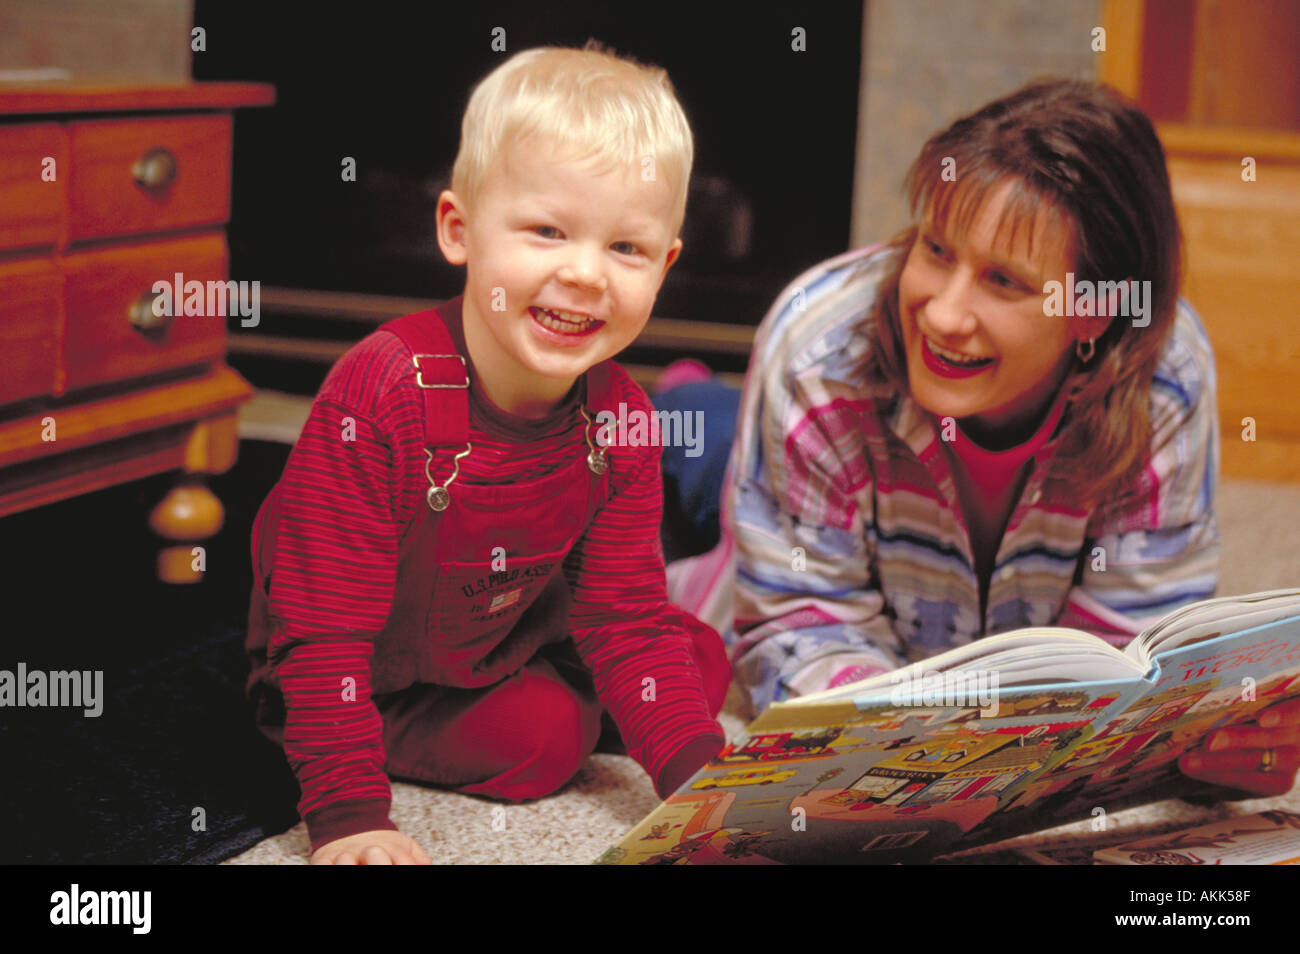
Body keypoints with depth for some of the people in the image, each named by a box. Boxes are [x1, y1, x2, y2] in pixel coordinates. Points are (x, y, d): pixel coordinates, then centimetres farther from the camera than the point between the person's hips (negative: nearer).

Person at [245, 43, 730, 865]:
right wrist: (349, 817, -36)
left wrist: (698, 776, -25)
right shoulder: (380, 393, -35)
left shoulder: (618, 419, -18)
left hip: (500, 639, 5)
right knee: (544, 739, -22)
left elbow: (629, 620, -12)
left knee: (702, 659, 0)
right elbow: (326, 622, -32)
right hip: (366, 672, -5)